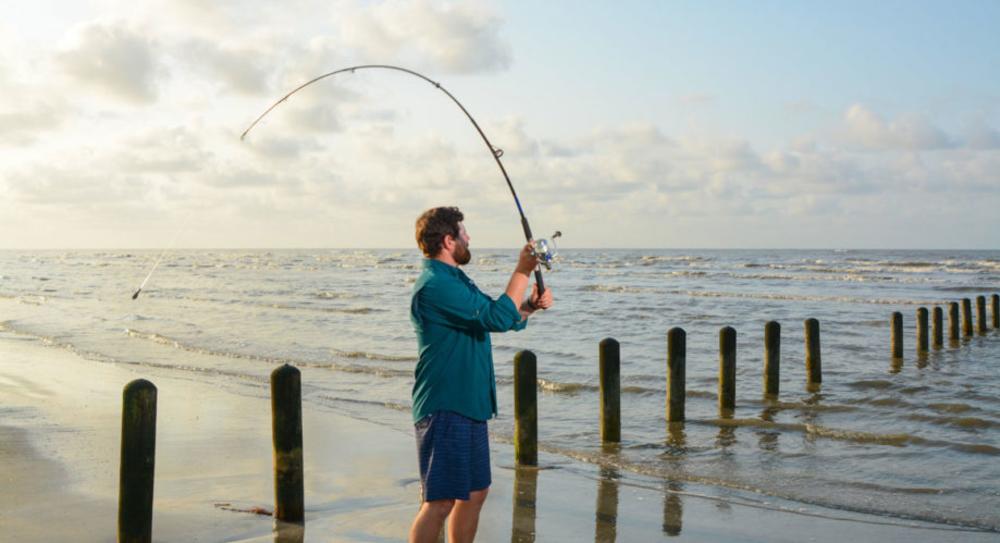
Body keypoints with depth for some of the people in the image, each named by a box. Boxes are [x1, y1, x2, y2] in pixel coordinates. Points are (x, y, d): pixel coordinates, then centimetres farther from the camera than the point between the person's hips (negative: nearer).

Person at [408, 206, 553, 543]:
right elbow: (498, 318, -22)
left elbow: (493, 319, 21)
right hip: (444, 409, -11)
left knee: (475, 492, 16)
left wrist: (530, 306, 3)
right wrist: (522, 271, -14)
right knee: (440, 501, -8)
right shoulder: (436, 284, -17)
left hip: (468, 406, 11)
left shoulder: (454, 280, 17)